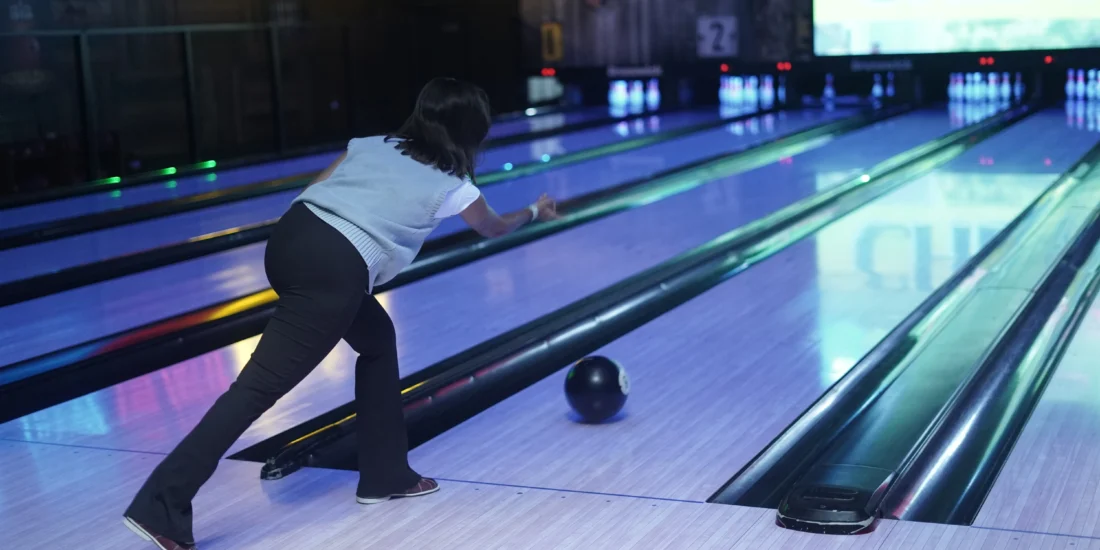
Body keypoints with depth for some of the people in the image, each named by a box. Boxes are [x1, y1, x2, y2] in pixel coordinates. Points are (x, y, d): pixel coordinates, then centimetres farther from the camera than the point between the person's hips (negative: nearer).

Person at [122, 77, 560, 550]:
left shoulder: (373, 145, 22)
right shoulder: (452, 186, 13)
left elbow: (310, 190, 18)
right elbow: (493, 228, 34)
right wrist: (535, 213, 53)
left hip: (291, 236, 8)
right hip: (335, 269, -8)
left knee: (377, 340, 26)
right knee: (260, 387, -7)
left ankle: (385, 475, 35)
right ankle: (160, 508, -11)